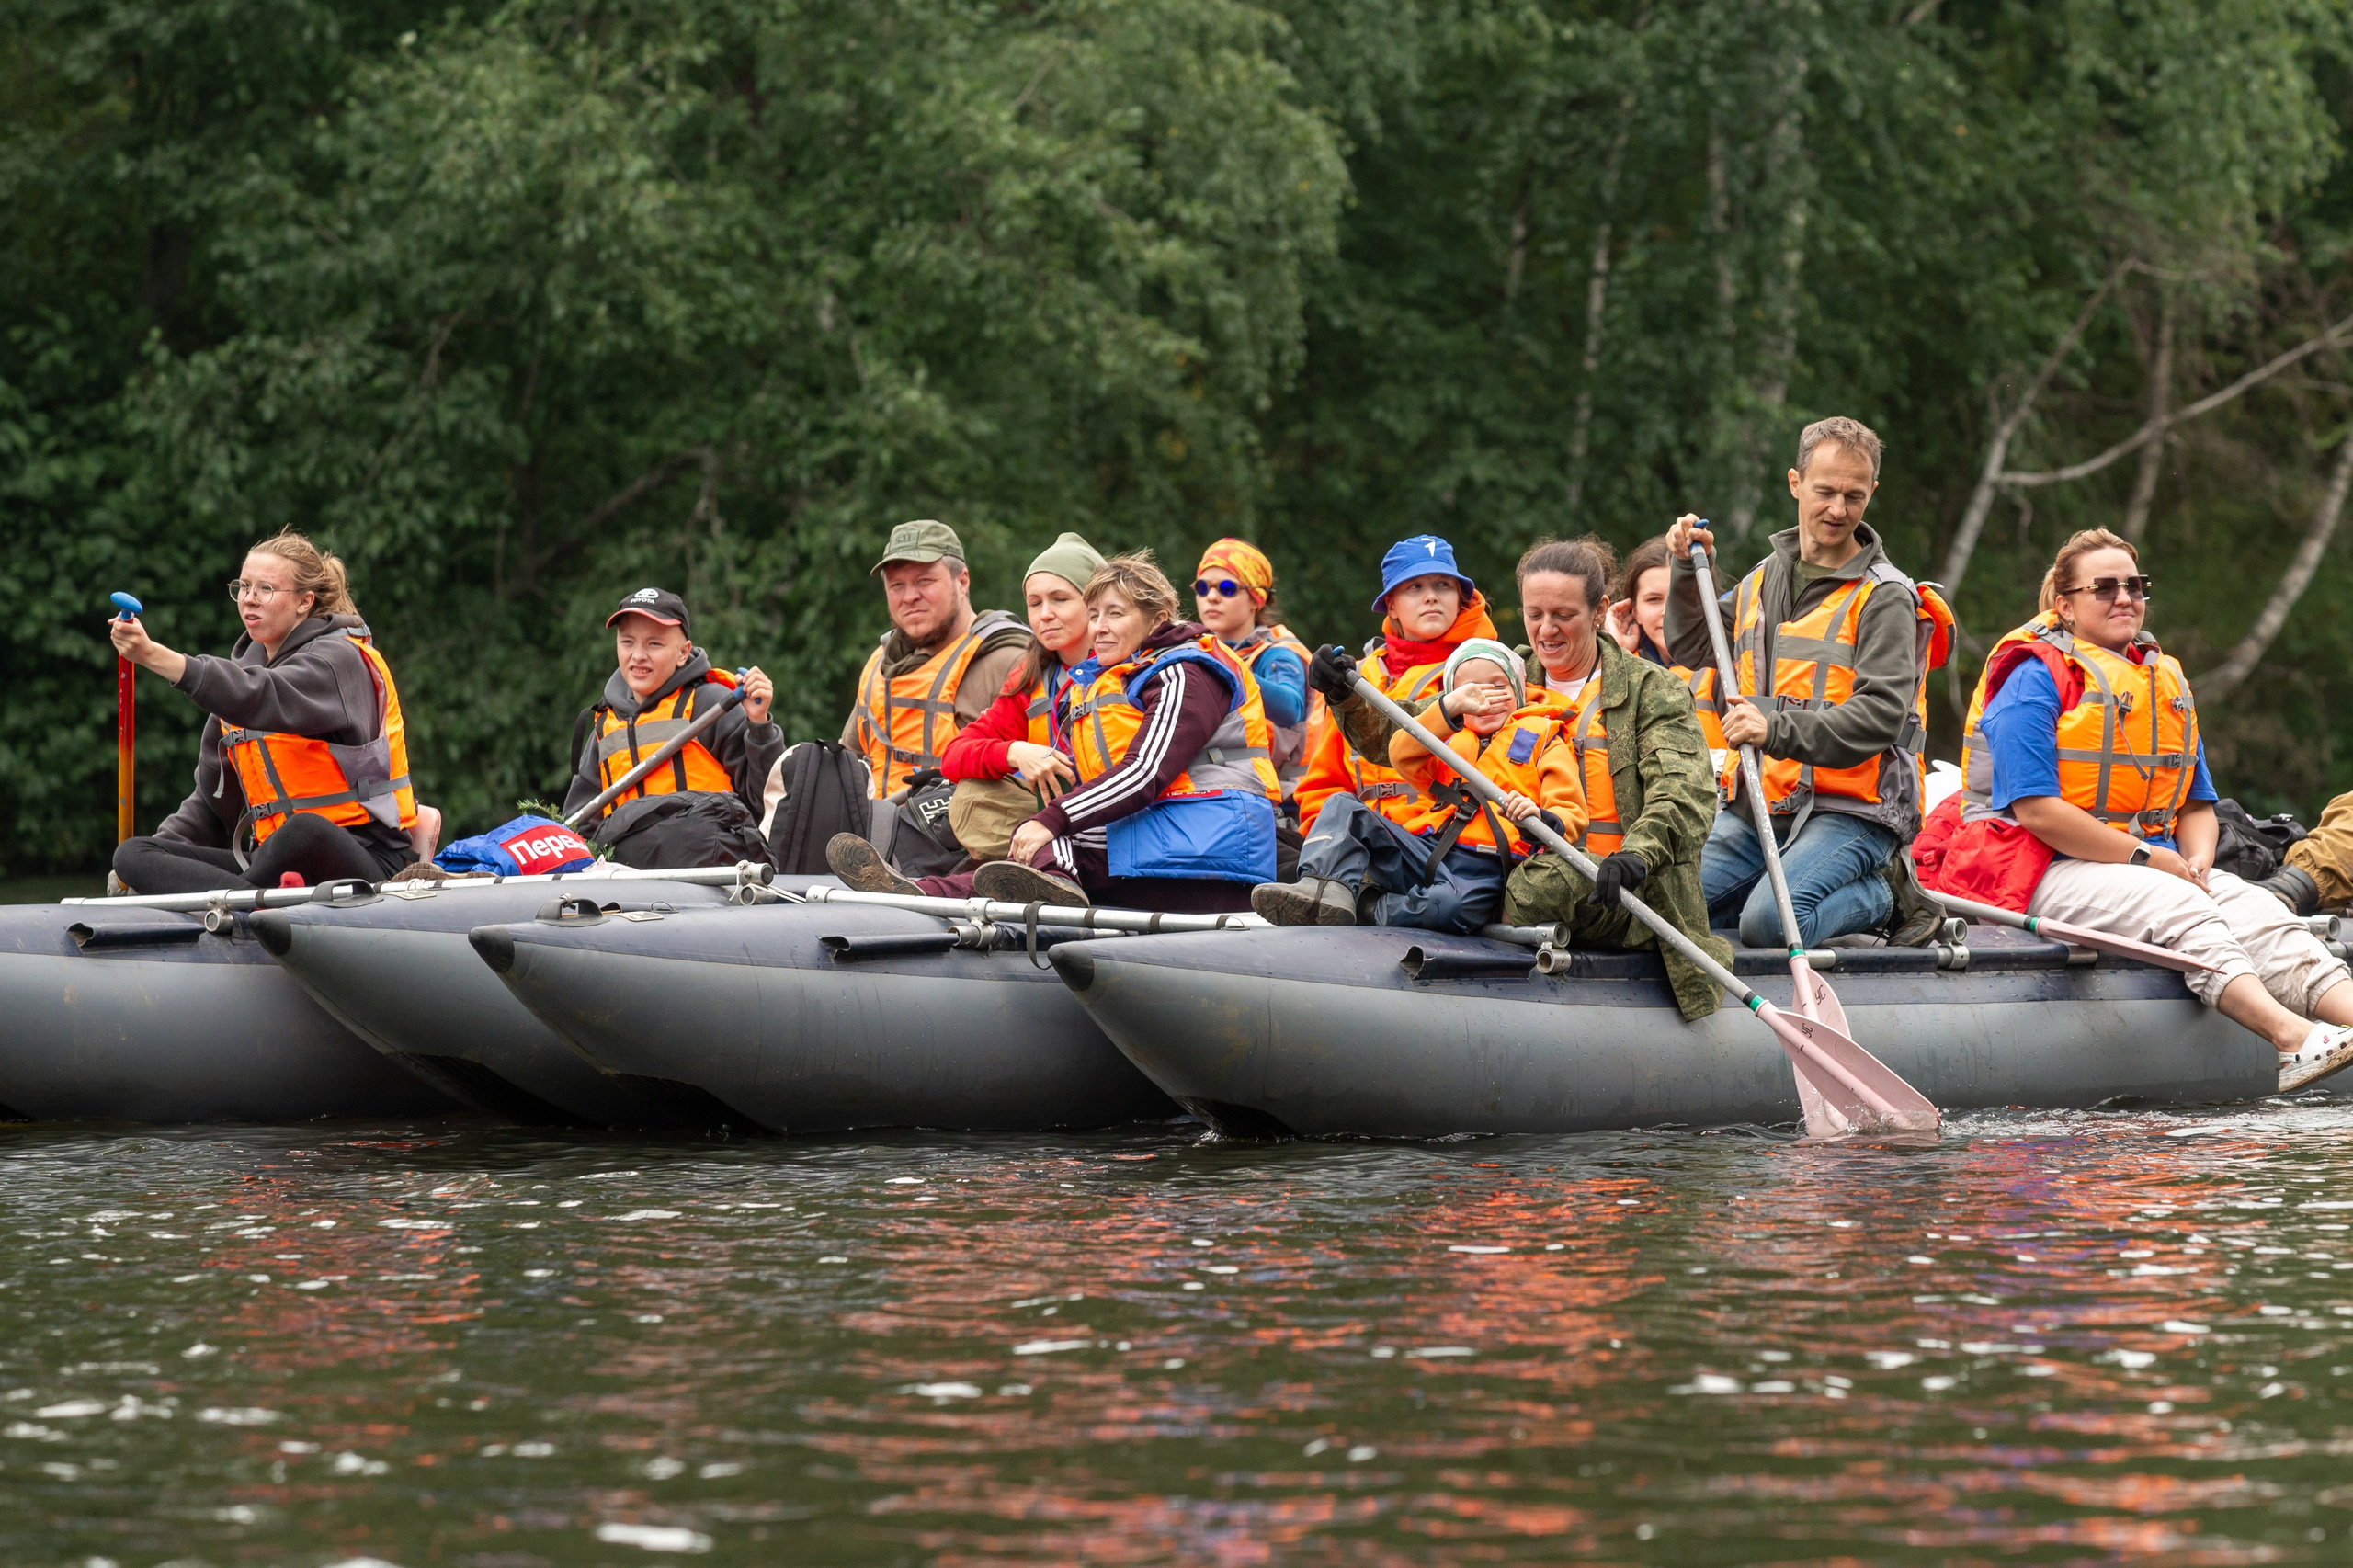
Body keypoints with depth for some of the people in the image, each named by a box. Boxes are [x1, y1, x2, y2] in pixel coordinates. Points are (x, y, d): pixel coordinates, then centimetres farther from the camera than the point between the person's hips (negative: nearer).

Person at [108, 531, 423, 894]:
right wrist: (159, 849, 2)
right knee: (132, 854, -11)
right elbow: (213, 795, 22)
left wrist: (153, 656, -39)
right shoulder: (246, 668, 19)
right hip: (276, 858, 8)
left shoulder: (340, 658, -6)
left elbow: (264, 699, -28)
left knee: (305, 830, -43)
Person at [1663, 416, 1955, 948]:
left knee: (1768, 924, -30)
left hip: (1850, 811, -7)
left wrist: (1777, 730, -30)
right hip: (1754, 808, 7)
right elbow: (1691, 651, 30)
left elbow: (1880, 716, -18)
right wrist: (1686, 571, 14)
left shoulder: (1885, 599, -5)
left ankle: (1883, 896, 1)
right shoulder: (1762, 582, 15)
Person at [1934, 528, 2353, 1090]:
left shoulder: (2165, 681, 19)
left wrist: (2196, 861, -3)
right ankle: (2293, 1036, -54)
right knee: (2176, 907, -33)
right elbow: (2035, 810, -16)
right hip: (2049, 873, -7)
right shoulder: (2035, 678, -5)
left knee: (2258, 911, -21)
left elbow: (2197, 804, 21)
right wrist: (2148, 858, -16)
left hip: (2159, 867, 7)